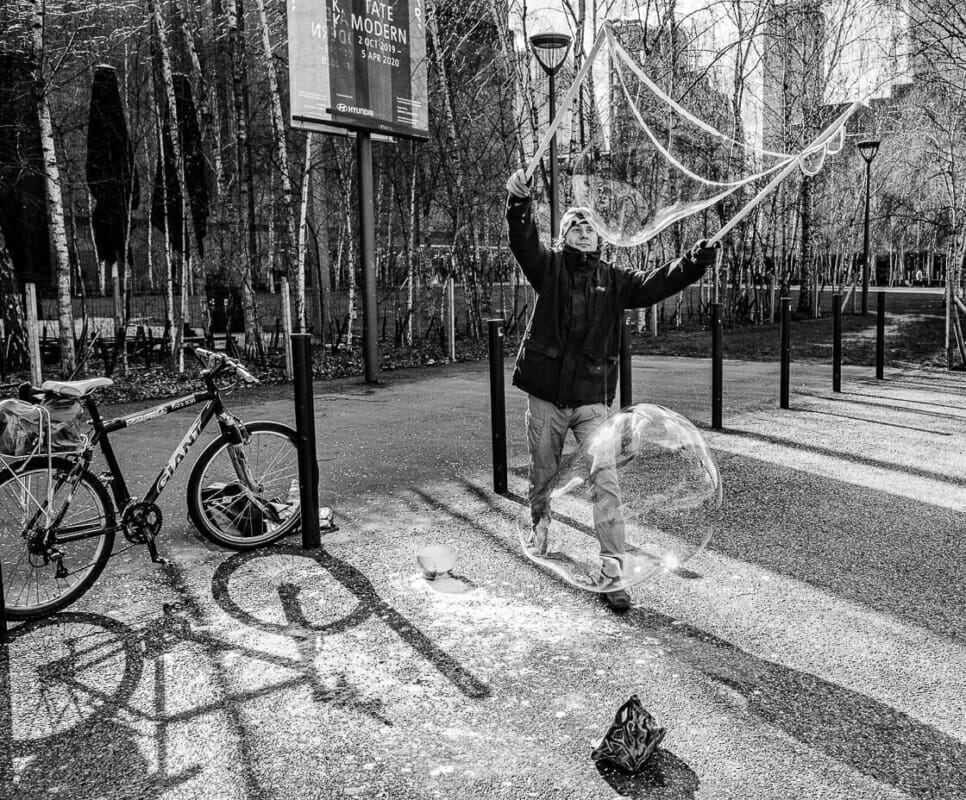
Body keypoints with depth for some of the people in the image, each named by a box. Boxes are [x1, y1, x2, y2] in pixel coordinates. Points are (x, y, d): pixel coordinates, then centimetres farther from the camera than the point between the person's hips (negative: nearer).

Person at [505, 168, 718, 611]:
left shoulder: (614, 279, 5)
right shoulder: (548, 266, 0)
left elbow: (655, 283, -7)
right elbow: (523, 243, -18)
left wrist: (693, 262, -24)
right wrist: (519, 204, -38)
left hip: (593, 398, 1)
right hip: (546, 395, 0)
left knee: (605, 483, -6)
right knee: (542, 473, 17)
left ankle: (612, 571, -1)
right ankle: (539, 524, 48)